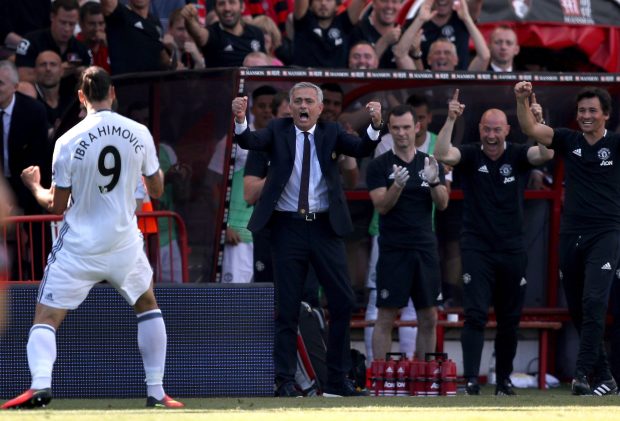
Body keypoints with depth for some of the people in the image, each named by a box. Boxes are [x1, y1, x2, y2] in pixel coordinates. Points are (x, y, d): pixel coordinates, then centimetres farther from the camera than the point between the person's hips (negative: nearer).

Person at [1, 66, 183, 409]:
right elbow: (156, 190, 8)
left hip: (78, 248, -2)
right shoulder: (139, 134, -4)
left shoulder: (68, 142, -11)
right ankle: (156, 391, 19)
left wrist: (34, 186, 15)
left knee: (46, 317, 1)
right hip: (123, 242, 3)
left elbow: (57, 206, -4)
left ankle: (40, 384, -26)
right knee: (148, 306, 25)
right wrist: (156, 167, 29)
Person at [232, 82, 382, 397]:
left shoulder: (331, 133, 5)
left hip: (324, 227, 2)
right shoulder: (277, 131, 3)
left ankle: (337, 380, 11)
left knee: (343, 302, 1)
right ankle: (285, 381, 7)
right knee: (287, 307, 1)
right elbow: (249, 141, -14)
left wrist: (375, 125, -28)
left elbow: (362, 149, -9)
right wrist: (240, 120, -36)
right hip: (288, 227, -2)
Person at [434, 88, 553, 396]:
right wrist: (450, 120, -28)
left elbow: (546, 154, -16)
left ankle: (504, 379, 21)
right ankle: (470, 379, -16)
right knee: (476, 314, -12)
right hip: (477, 249, -2)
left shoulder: (517, 156, 1)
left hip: (512, 251, 2)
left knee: (509, 319, 9)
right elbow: (442, 154, -18)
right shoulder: (470, 156, -1)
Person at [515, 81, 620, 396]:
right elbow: (530, 128, 1)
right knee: (577, 309, 7)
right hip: (571, 234, 4)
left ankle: (583, 373, -21)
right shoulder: (568, 141, 8)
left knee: (593, 302, -19)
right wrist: (522, 100, -16)